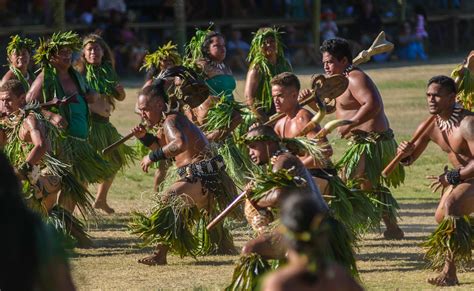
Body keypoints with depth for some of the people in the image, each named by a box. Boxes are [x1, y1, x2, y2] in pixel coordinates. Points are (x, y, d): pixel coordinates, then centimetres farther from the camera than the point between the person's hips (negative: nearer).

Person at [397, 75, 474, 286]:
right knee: (441, 217, 10)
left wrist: (451, 177, -27)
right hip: (457, 177, 9)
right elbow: (410, 159, 9)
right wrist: (405, 154, -15)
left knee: (451, 204, -29)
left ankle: (449, 274, -30)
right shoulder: (429, 126, -2)